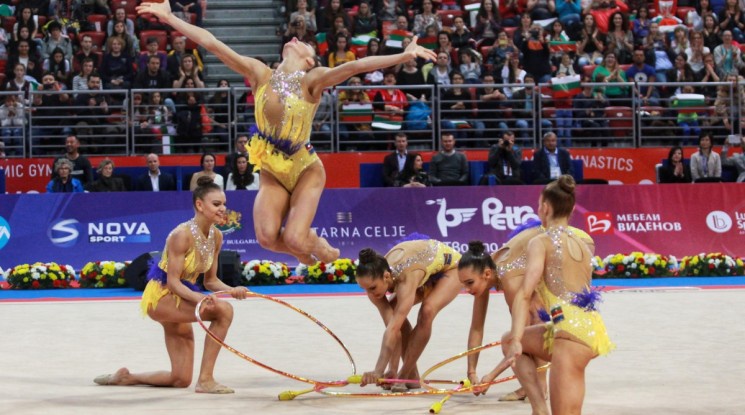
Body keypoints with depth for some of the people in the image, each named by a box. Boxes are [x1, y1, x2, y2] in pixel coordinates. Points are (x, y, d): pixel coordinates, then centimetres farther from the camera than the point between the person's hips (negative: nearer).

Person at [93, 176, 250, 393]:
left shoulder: (216, 236, 1)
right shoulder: (182, 235, -22)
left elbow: (210, 280, 7)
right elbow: (173, 281, -24)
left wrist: (231, 291, -13)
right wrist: (200, 299, -39)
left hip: (180, 295, 8)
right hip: (160, 296, -8)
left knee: (181, 379, 8)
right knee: (223, 310, -30)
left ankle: (125, 377, 29)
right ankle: (205, 380, -24)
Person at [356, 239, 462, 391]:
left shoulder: (406, 278, -46)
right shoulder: (376, 279, -27)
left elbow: (394, 329, -51)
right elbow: (391, 326, -28)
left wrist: (378, 371, -56)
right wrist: (392, 369, -33)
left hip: (450, 265, -7)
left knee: (427, 312, -29)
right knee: (392, 311, -9)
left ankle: (404, 377, -18)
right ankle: (412, 376, 0)